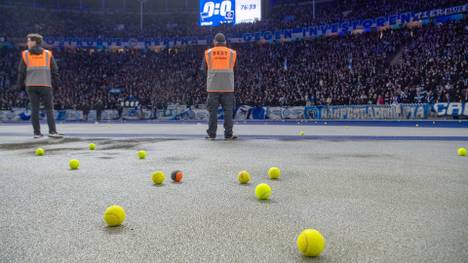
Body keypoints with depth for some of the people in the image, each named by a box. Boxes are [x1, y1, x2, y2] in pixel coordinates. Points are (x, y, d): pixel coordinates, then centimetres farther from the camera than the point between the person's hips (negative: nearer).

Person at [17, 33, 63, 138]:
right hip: (45, 85, -1)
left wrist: (21, 85, 14)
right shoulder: (48, 54, 7)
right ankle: (52, 131, -11)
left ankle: (37, 132, 5)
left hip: (31, 85, 1)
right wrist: (56, 81, 14)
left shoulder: (25, 54, 7)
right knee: (49, 108, -1)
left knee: (34, 109, 5)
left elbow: (21, 72, 6)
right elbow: (54, 70, 6)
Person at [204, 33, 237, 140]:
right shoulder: (232, 53, 7)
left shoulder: (208, 52, 6)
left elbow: (207, 66, 15)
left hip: (213, 86, 0)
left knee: (213, 111, 4)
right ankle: (228, 134, 2)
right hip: (228, 86, 0)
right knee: (228, 110, 3)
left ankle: (211, 134, 6)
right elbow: (232, 67, 15)